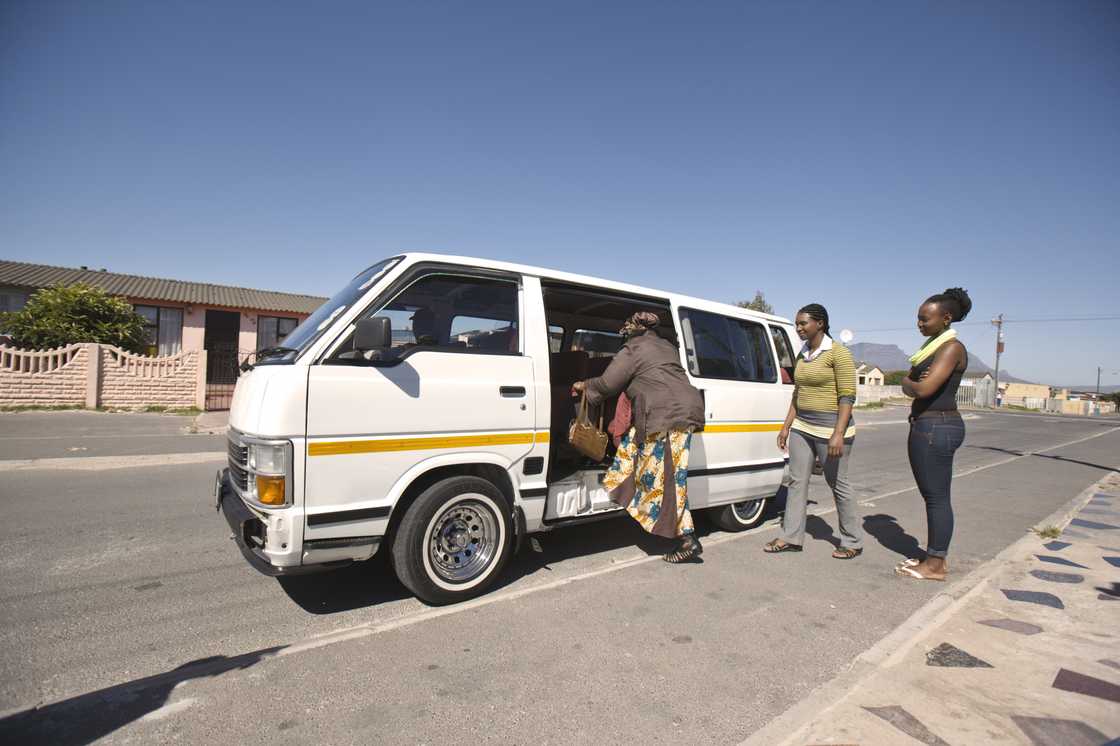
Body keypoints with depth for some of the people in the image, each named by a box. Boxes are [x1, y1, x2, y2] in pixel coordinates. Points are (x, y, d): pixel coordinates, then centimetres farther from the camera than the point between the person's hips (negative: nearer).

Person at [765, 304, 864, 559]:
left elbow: (848, 396, -15)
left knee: (838, 484, 4)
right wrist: (786, 427, 13)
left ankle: (853, 542, 20)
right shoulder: (802, 355, 11)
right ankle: (791, 537, 15)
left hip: (830, 428, -7)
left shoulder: (838, 353, -10)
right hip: (801, 427, 7)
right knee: (797, 481, 7)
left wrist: (838, 434, -22)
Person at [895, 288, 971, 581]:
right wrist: (911, 384, -9)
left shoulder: (952, 348, -13)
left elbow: (924, 389, -23)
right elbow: (907, 384, 13)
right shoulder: (932, 346, 16)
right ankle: (937, 556, 26)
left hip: (937, 427, -10)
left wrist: (910, 384, -2)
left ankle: (935, 566, 7)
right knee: (933, 495, 15)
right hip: (926, 426, 10)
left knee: (937, 496, -2)